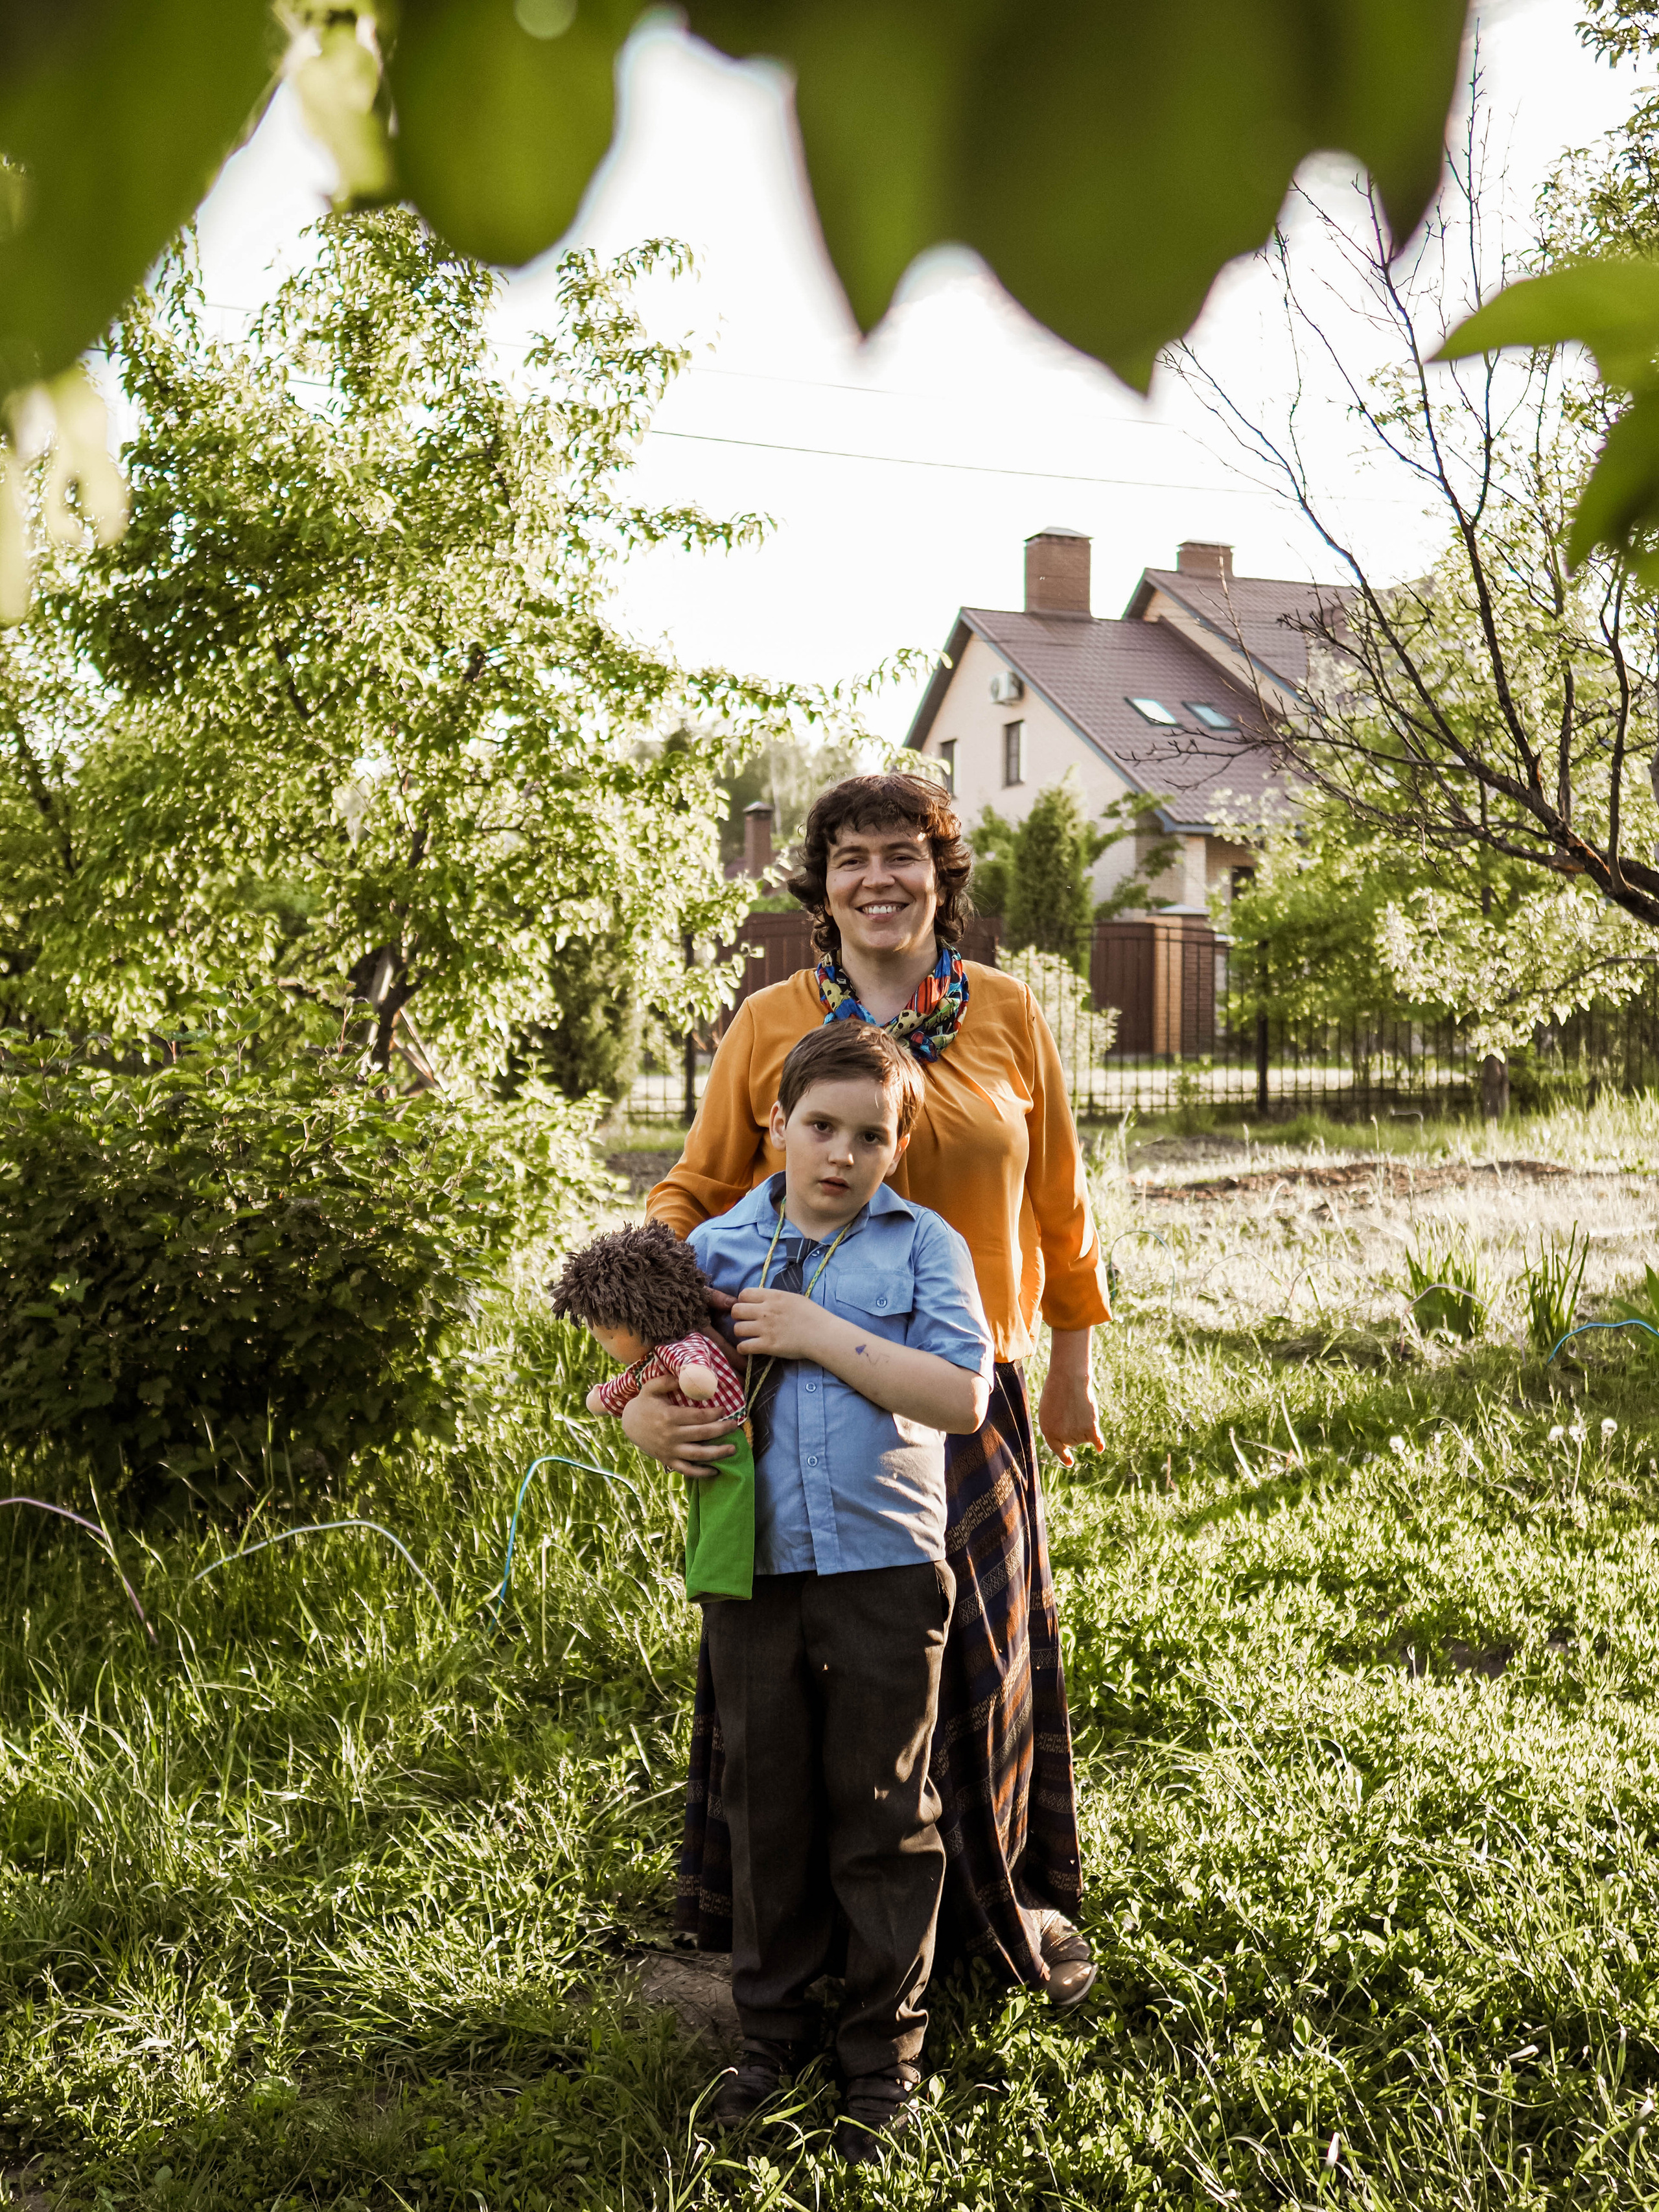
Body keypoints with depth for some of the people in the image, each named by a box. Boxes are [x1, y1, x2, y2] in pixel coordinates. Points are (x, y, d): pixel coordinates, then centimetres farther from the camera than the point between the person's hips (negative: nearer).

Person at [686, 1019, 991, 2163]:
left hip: (884, 1570, -2)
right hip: (753, 1571, 3)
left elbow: (963, 1395, -13)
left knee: (880, 1815, 9)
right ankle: (775, 2030, 32)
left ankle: (885, 2053, 24)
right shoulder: (715, 1250, 7)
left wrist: (821, 1335, -17)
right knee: (767, 1810, 14)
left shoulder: (925, 1245, -1)